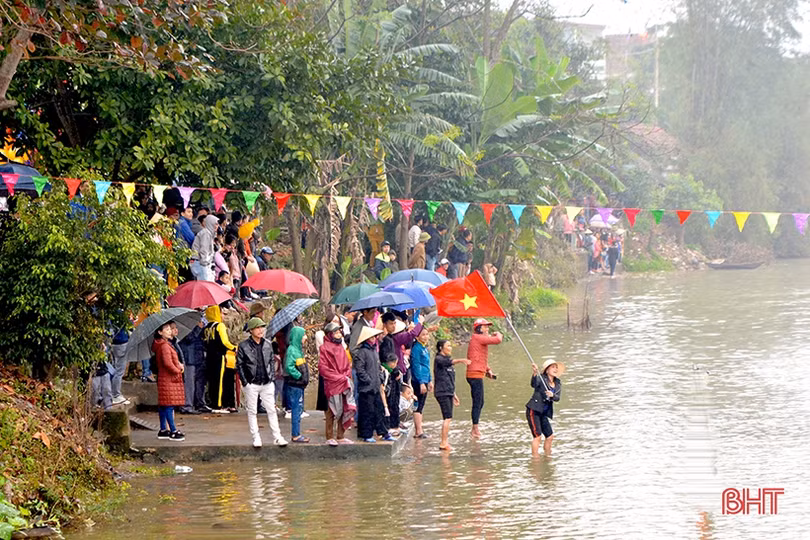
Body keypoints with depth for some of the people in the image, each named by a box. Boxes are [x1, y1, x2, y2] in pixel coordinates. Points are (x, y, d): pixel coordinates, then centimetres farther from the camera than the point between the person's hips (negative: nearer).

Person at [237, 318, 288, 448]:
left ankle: (277, 437, 6)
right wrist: (245, 383, -8)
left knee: (272, 410, 2)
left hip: (267, 383, 3)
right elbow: (239, 365, -3)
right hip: (251, 384, -3)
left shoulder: (268, 344, 6)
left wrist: (271, 376, 6)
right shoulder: (244, 346, -6)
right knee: (252, 411, 4)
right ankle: (256, 438, 11)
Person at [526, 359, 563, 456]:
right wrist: (534, 373, -49)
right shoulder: (541, 378, -8)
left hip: (544, 413, 7)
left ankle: (547, 455, 26)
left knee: (550, 436, 11)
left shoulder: (558, 384, 11)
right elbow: (534, 384, -30)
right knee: (538, 436, -12)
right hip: (533, 411, -7)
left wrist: (552, 395, -26)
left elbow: (557, 398, -2)